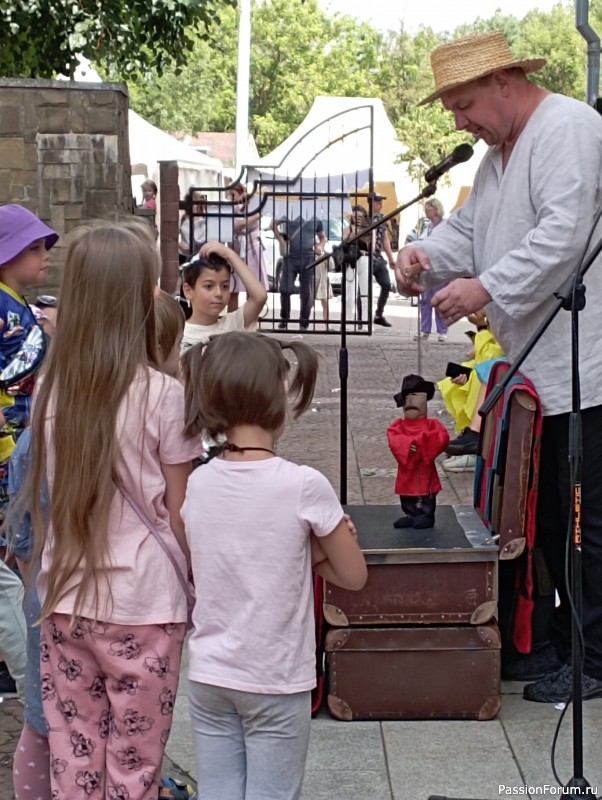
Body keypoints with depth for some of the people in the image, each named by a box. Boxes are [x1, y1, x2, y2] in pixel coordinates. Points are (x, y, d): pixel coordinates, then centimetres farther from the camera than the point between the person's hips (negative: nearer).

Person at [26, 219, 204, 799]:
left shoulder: (50, 389, -2)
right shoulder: (161, 394, -13)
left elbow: (48, 496, 7)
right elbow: (179, 514, -5)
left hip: (64, 599, 4)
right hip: (142, 604, -4)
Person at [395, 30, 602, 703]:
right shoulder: (500, 151, 21)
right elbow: (469, 226, 20)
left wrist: (485, 288, -22)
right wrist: (428, 255, 0)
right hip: (534, 369, 10)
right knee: (546, 514, 14)